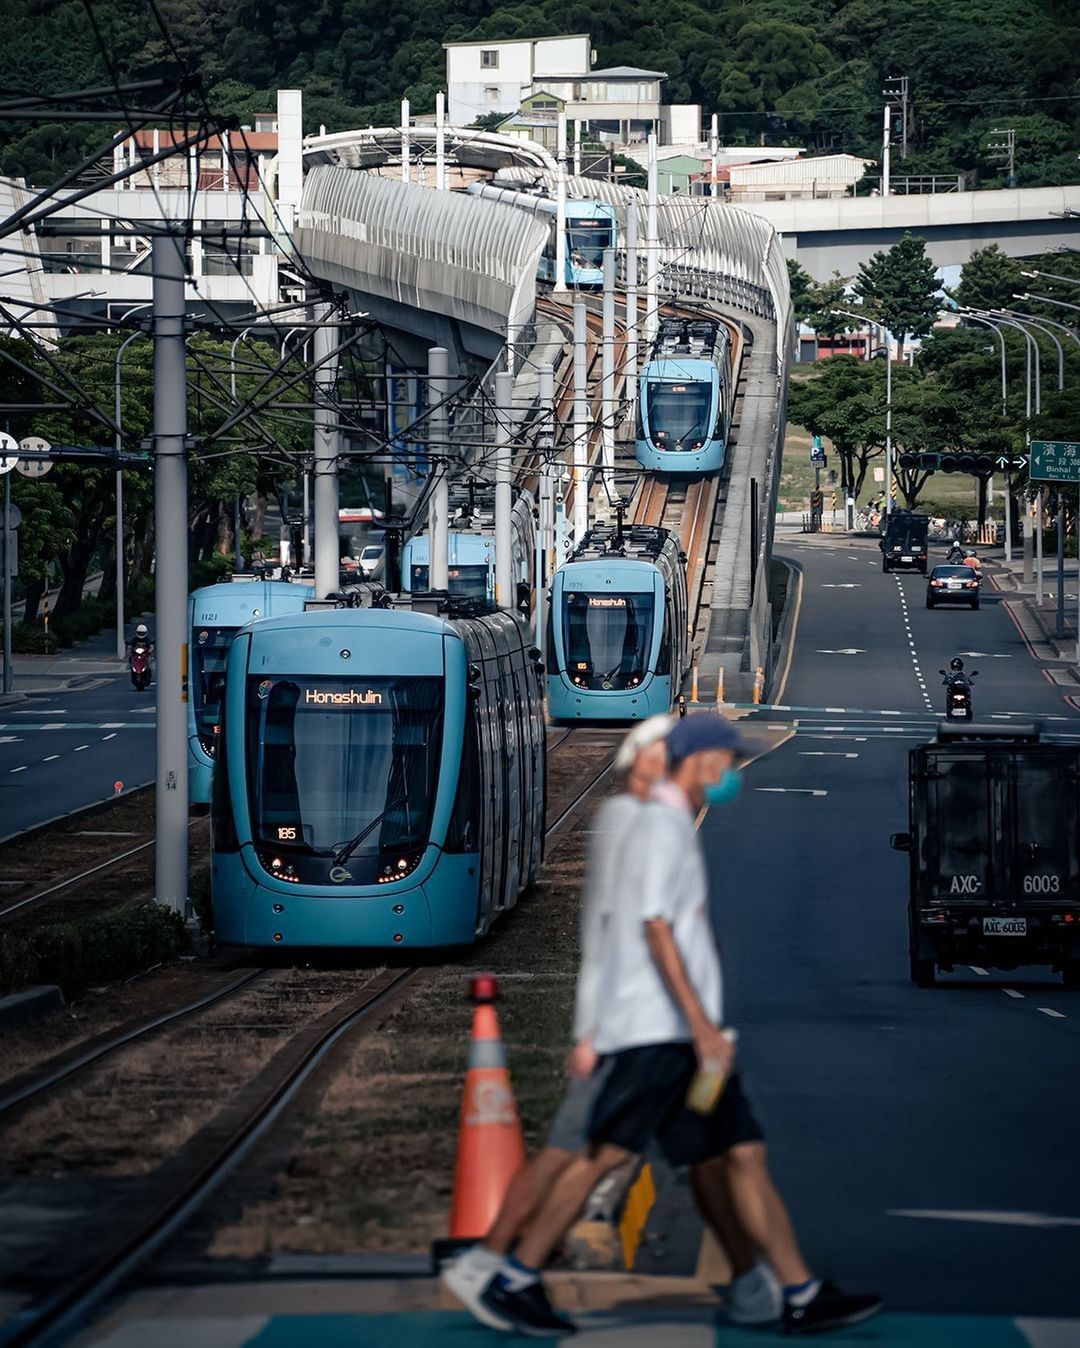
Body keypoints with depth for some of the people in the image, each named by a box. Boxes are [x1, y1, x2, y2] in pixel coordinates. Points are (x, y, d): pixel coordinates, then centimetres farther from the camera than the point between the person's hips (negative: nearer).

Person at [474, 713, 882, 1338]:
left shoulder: (679, 829, 22)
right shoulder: (662, 824, -8)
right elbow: (656, 928, -18)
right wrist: (702, 1025, -24)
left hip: (687, 1035, 10)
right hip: (655, 1029, -10)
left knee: (746, 1154, 3)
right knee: (606, 1152, -10)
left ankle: (803, 1296, 1)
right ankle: (516, 1282, -5)